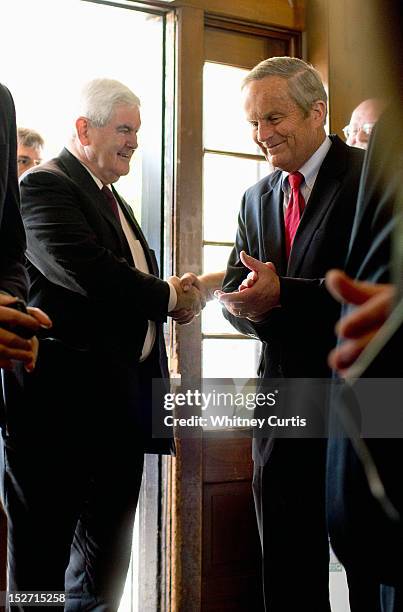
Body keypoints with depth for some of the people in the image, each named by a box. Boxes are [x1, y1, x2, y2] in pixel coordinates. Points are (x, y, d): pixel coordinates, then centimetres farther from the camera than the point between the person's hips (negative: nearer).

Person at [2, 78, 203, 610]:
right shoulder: (45, 185, -9)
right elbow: (87, 271, -24)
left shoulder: (111, 198, 20)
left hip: (121, 400, 9)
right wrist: (168, 296, -11)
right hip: (67, 399, -9)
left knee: (105, 561, 17)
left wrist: (176, 293, 0)